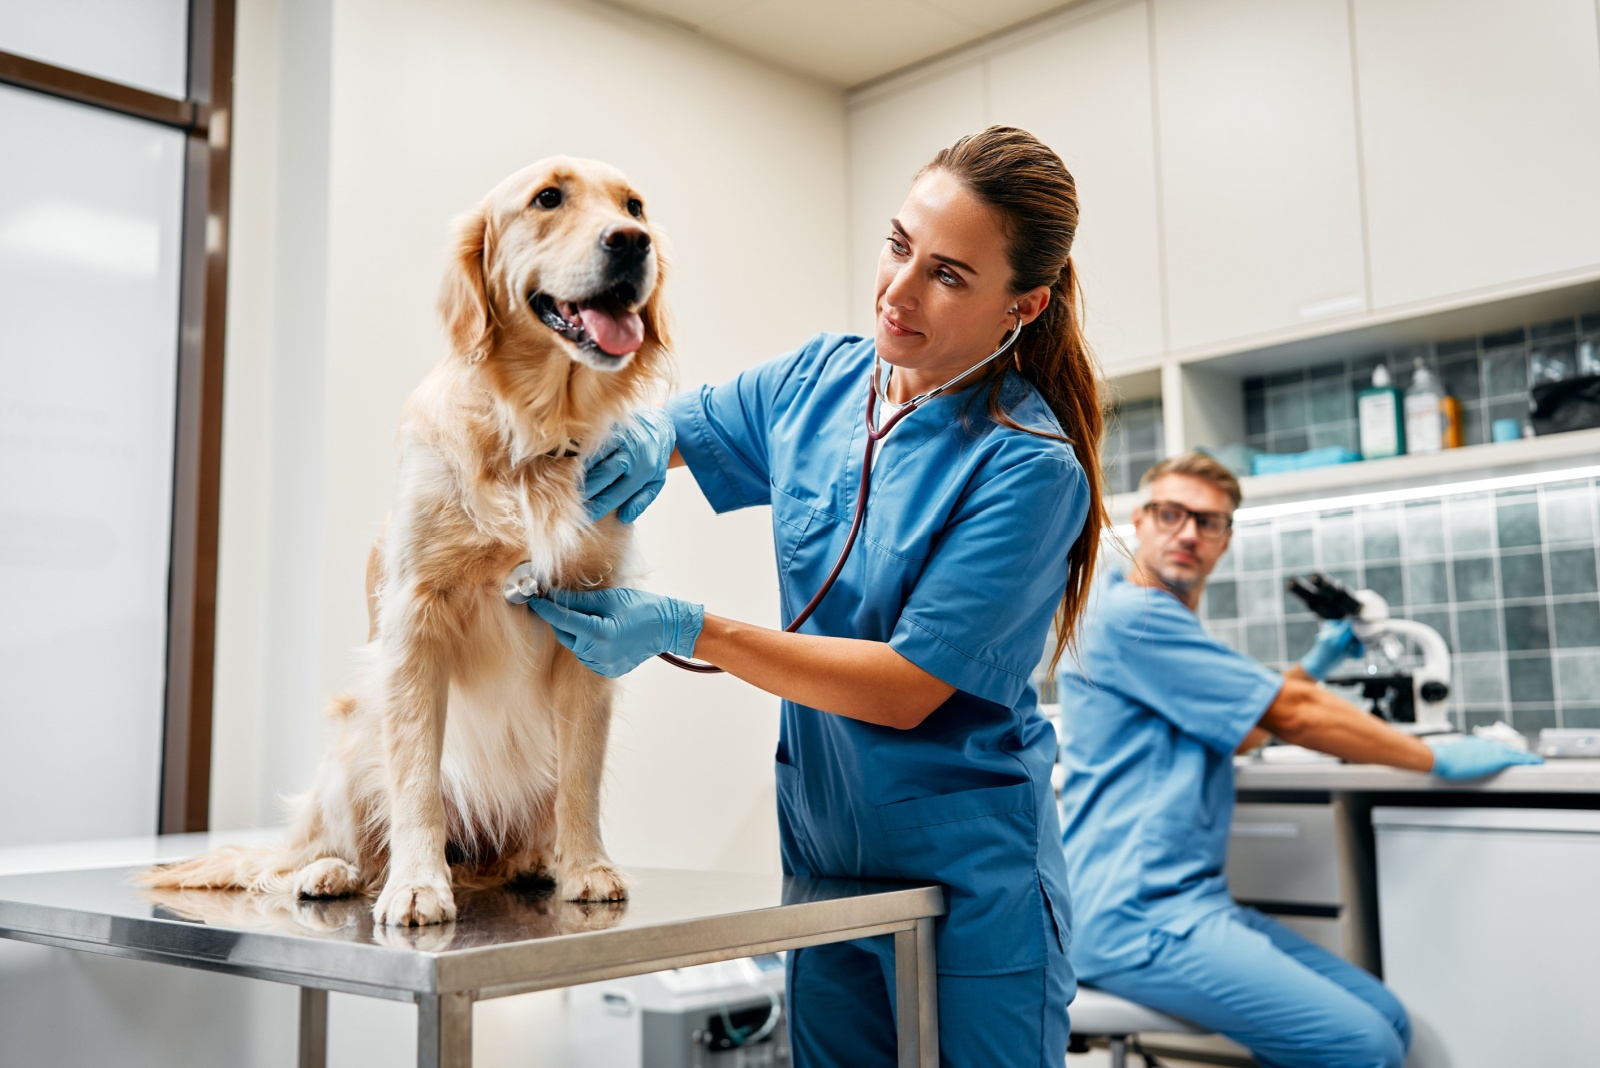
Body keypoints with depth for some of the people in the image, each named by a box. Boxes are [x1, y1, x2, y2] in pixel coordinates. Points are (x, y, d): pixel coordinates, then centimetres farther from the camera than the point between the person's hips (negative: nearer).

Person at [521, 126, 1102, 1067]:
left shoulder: (1031, 468, -19)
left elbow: (907, 689, -20)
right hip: (823, 848, 6)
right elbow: (676, 426, 15)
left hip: (971, 880, -5)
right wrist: (642, 440, -10)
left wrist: (689, 630, -24)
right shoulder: (819, 380, 0)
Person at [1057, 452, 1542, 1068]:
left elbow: (1236, 732, 31)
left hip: (1190, 899, 10)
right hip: (1138, 917, -10)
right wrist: (1442, 759, -1)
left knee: (1387, 1018, 3)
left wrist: (1314, 667, 21)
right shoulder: (1129, 615, -12)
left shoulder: (1162, 624, 21)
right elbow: (1291, 716, -11)